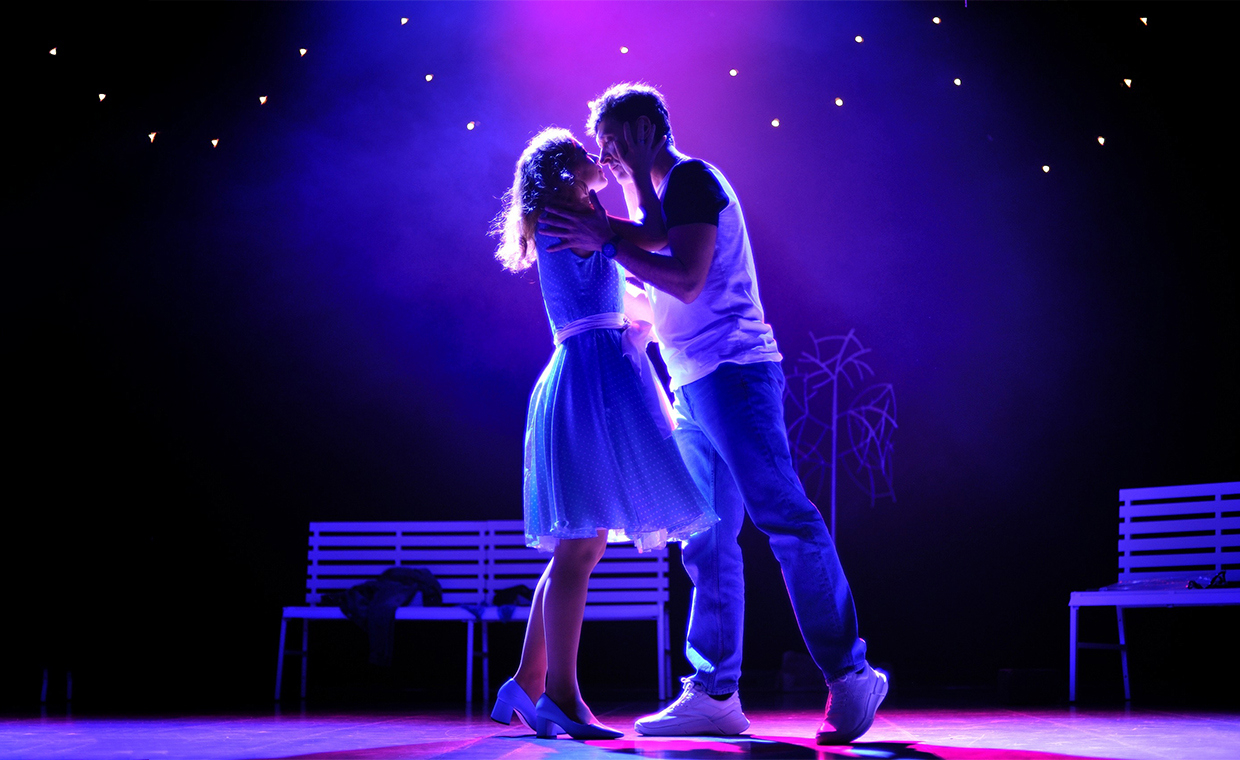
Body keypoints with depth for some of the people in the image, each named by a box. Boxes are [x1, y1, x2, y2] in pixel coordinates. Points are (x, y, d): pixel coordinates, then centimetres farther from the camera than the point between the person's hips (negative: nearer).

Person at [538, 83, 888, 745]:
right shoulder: (663, 193, 24)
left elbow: (687, 279, -17)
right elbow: (660, 283, 24)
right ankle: (714, 694, 7)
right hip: (694, 386, 10)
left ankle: (848, 674, -14)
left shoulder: (692, 178, -5)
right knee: (706, 544, 6)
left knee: (782, 515, -15)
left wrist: (607, 240, -13)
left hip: (733, 370, -10)